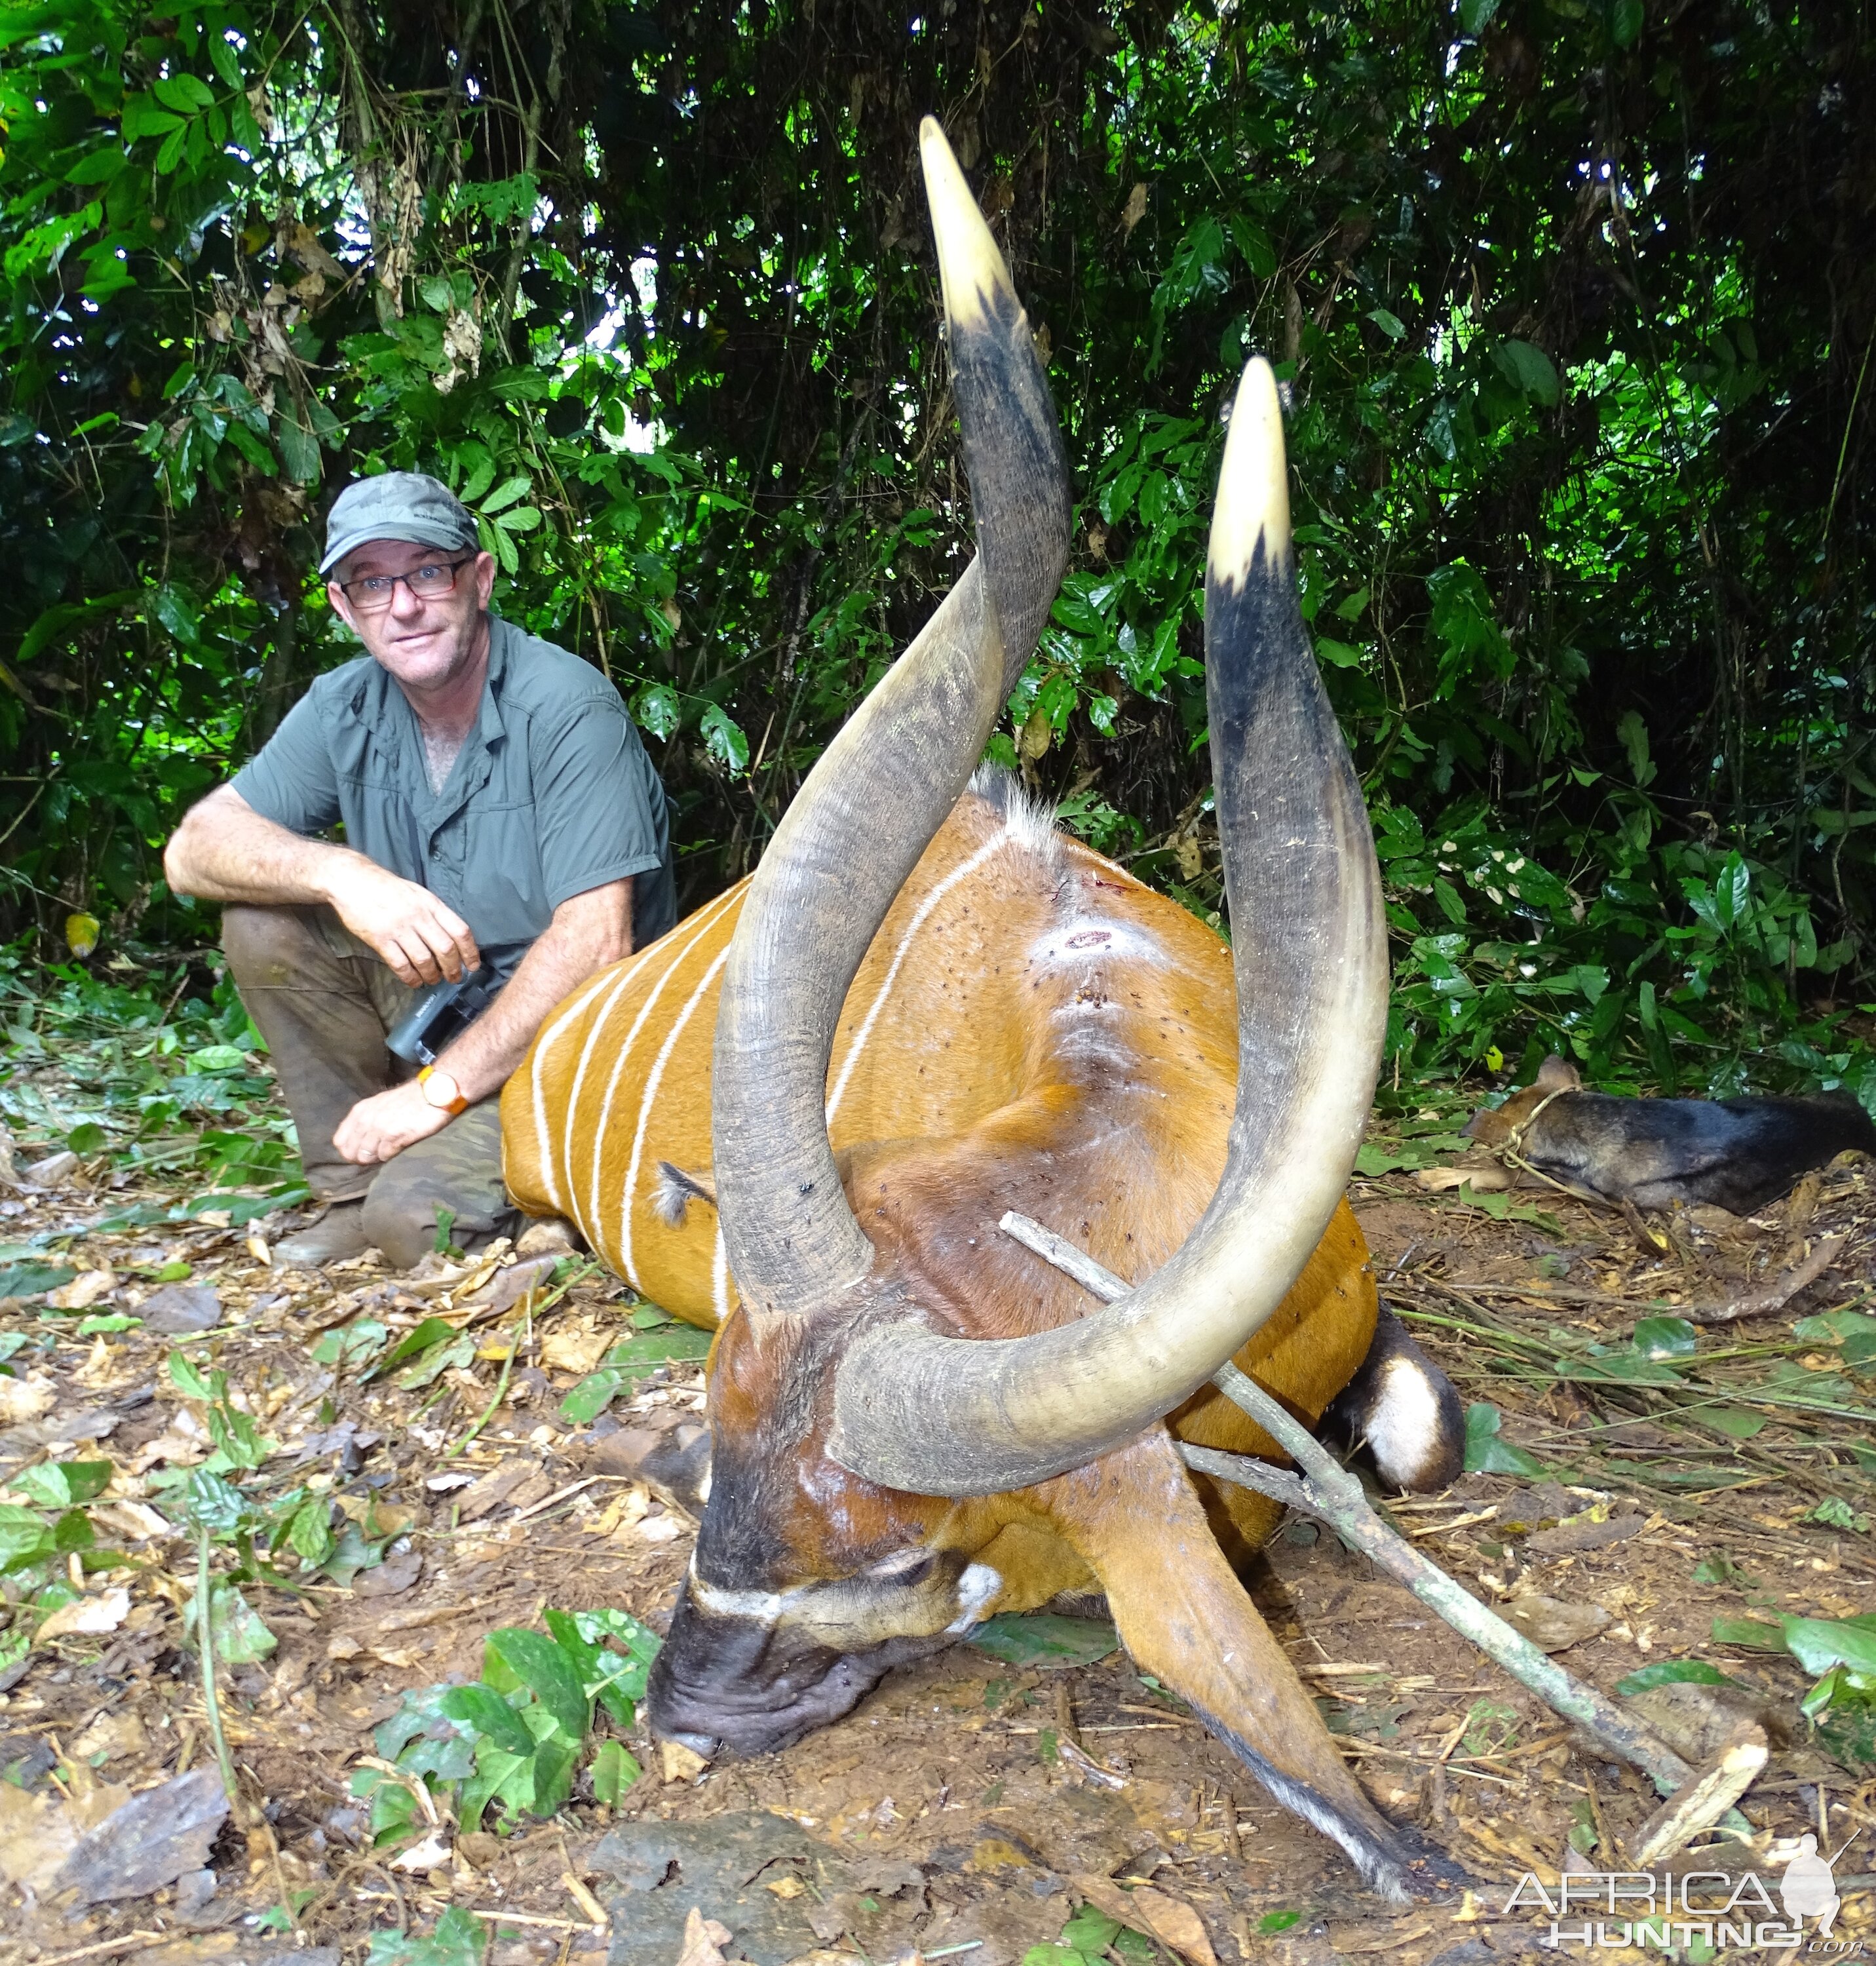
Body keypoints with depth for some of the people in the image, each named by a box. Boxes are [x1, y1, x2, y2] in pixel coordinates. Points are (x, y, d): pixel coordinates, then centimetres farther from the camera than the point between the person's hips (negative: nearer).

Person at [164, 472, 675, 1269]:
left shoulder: (566, 707, -19)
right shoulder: (343, 708, 0)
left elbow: (595, 942, -25)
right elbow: (194, 846, -6)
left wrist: (440, 1090, -23)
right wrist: (341, 873, -27)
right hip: (437, 995, 7)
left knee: (417, 1218, -28)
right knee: (263, 920, -13)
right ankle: (354, 1194, -2)